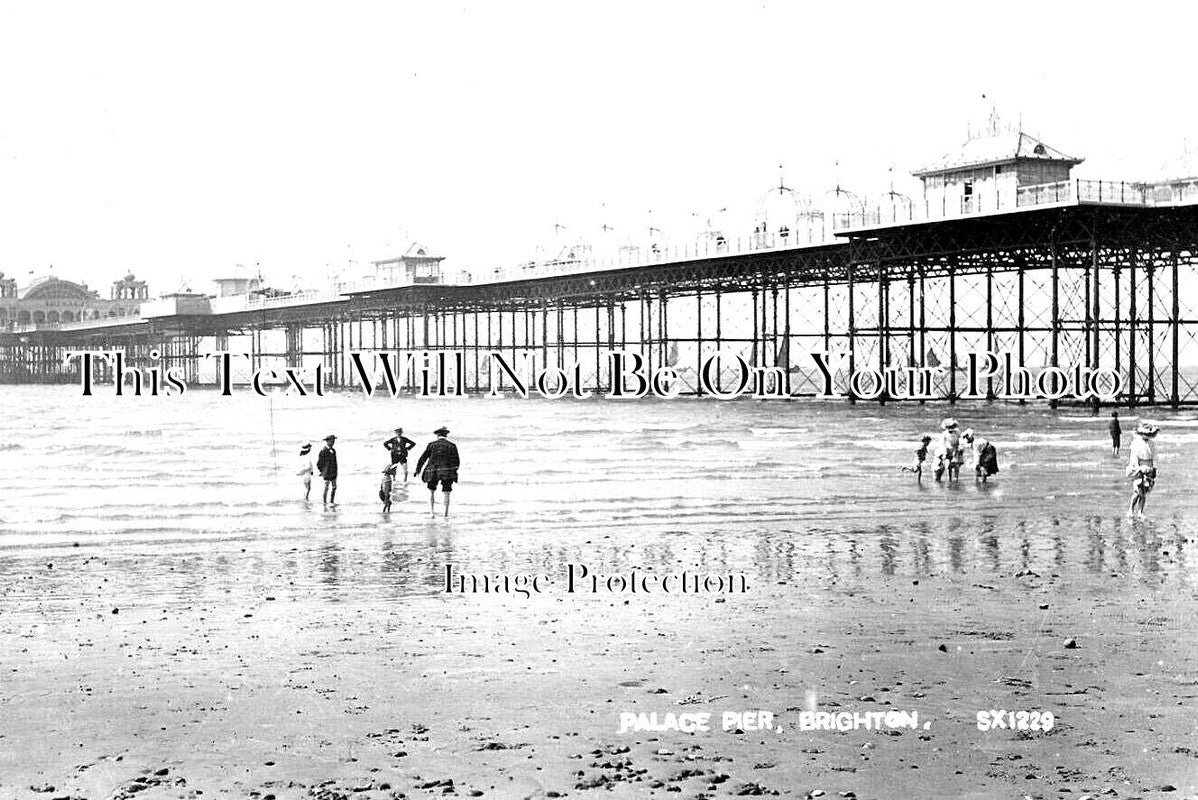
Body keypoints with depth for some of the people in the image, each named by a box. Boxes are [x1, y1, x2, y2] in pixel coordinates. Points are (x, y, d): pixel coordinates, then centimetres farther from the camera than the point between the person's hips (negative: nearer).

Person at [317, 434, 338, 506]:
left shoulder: (333, 450, 9)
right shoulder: (323, 451, -14)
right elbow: (319, 463, -11)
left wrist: (335, 471, 15)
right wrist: (321, 472, -8)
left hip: (333, 473, 7)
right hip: (327, 473, -7)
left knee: (334, 487, 9)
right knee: (327, 488, -1)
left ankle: (332, 502, 17)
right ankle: (325, 502, 6)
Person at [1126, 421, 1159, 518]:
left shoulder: (1152, 443, 7)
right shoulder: (1136, 443, -9)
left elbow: (1154, 457, 13)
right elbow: (1134, 457, -12)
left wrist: (1154, 468, 6)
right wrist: (1138, 469, -17)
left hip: (1148, 469, 5)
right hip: (1137, 468, -5)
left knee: (1145, 491, 4)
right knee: (1137, 490, -11)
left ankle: (1140, 512, 10)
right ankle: (1130, 510, 1)